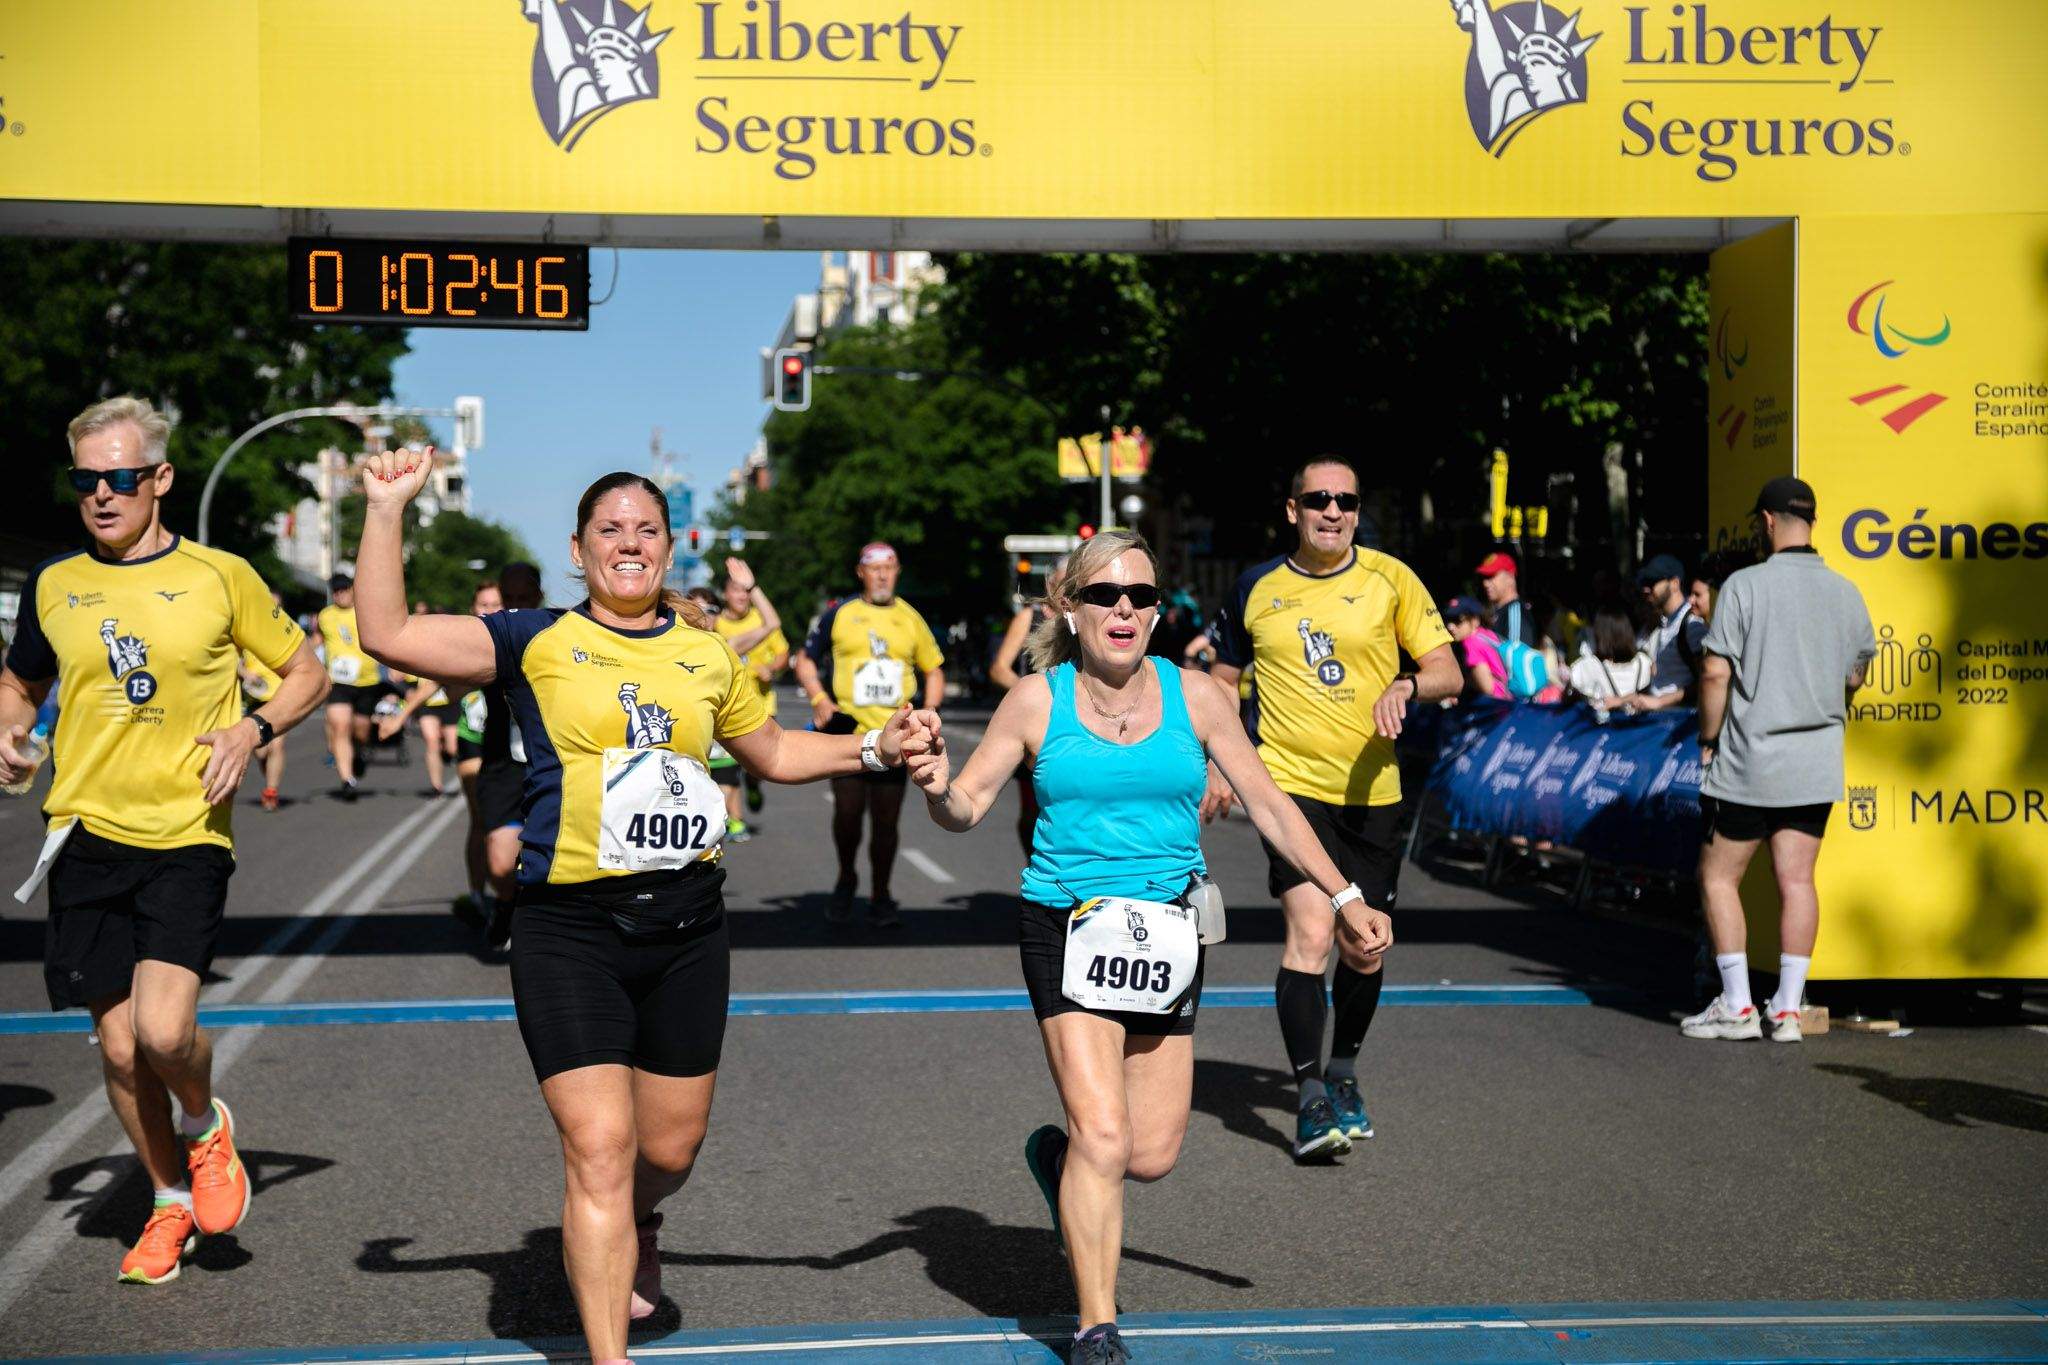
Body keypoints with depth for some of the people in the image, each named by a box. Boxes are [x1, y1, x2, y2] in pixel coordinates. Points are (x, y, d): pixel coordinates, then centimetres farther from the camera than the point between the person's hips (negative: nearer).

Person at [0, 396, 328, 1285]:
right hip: (85, 836, 4)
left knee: (164, 1029, -19)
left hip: (187, 837, -3)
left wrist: (253, 729, -9)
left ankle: (207, 1125, 16)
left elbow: (307, 671, 8)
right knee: (119, 1047, 6)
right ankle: (172, 1202, 28)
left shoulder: (219, 576, -1)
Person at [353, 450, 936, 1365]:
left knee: (669, 1146, 12)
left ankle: (636, 1232, 48)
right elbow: (387, 635, -7)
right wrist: (387, 511, -11)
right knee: (599, 1146, -9)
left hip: (686, 926, 4)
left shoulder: (707, 654, 10)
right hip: (570, 927, -3)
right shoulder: (537, 643, 0)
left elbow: (772, 752, 26)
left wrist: (873, 748, 14)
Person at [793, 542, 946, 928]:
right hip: (848, 730, -2)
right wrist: (819, 698, -6)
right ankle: (846, 880, 17)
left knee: (886, 820, 3)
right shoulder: (839, 614, 5)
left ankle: (880, 898, 16)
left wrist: (928, 713, 5)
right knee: (848, 811, -9)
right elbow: (806, 661, 11)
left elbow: (934, 670, 20)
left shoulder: (911, 619, 12)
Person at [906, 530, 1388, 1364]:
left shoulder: (1194, 698, 4)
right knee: (1104, 1138, -14)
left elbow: (1268, 805, 9)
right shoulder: (1038, 701, -1)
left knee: (1153, 1156, 3)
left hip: (1167, 934, 3)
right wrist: (936, 788, -23)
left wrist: (1341, 898, 4)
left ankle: (1057, 1155, 38)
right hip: (1067, 931, -3)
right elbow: (967, 808, 0)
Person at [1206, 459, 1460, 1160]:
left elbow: (1448, 673, 0)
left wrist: (1405, 686, -22)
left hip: (1370, 790, 2)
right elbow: (1224, 677, 17)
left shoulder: (1390, 578, 1)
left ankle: (1343, 1074, 34)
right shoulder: (1257, 588, 3)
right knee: (1310, 934, -17)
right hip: (1289, 782, -2)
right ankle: (1312, 1100, -11)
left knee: (1364, 950, 9)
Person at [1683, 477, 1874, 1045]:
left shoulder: (1745, 584, -11)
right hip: (1817, 763, 5)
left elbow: (1715, 672, -14)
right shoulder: (1845, 592, 4)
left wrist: (1708, 738, -1)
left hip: (1749, 762, -5)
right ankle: (1787, 1008, 8)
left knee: (1718, 877, 7)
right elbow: (1855, 678, 13)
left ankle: (1737, 1005, 4)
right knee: (1796, 880, 8)